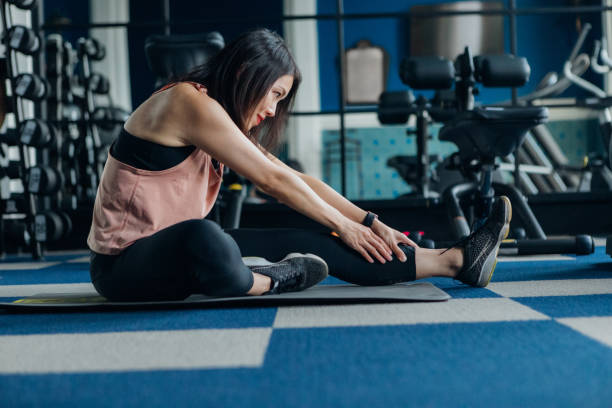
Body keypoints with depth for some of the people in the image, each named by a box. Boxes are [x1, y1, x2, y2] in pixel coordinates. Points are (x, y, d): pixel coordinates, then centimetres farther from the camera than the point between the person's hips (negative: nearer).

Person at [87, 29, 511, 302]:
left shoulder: (221, 119, 14)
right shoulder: (191, 102, -17)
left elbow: (296, 178, 13)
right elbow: (273, 179, -15)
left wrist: (371, 223, 7)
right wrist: (342, 225, -4)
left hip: (171, 249, 9)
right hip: (125, 264, -8)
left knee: (308, 245, -2)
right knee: (204, 238, -43)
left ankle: (454, 260, 2)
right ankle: (268, 282, -11)